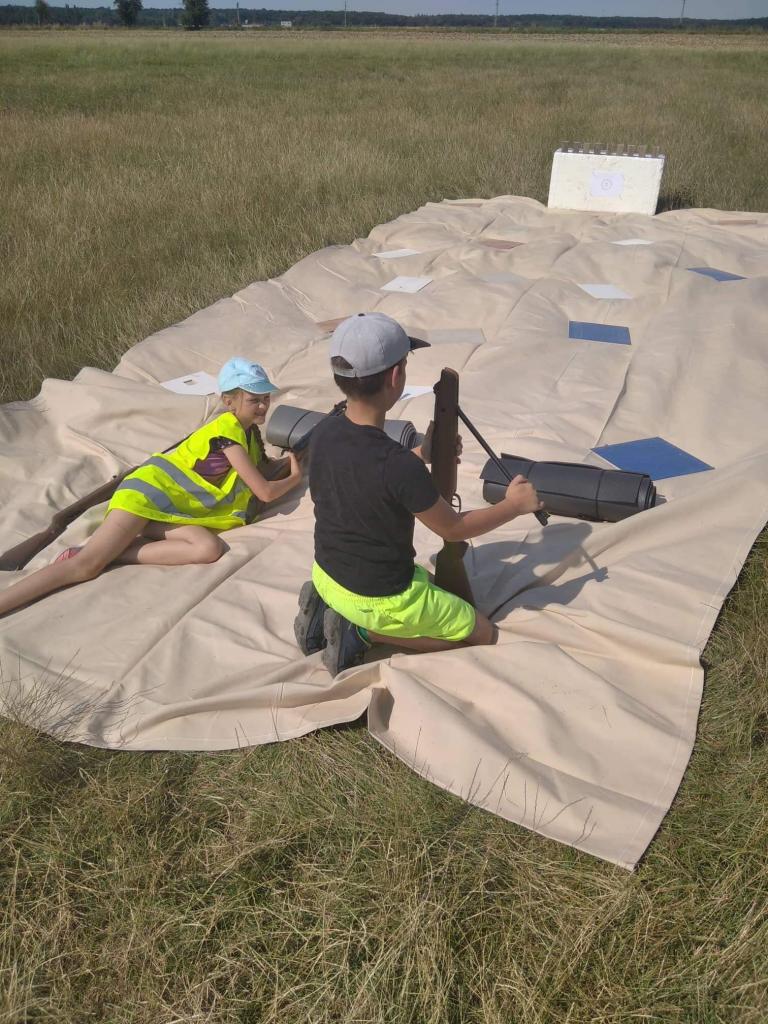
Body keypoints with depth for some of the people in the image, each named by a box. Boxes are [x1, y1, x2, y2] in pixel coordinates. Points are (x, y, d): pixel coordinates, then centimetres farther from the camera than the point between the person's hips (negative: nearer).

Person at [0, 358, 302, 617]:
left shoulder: (250, 433, 14)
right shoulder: (227, 427, -13)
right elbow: (265, 492, -14)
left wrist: (290, 459, 15)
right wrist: (296, 476, 3)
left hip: (179, 511, 7)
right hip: (155, 488, -7)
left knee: (209, 549, -25)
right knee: (85, 563, -22)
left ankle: (113, 554, -20)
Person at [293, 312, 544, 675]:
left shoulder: (322, 434, -11)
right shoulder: (401, 466, -32)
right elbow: (454, 529, -15)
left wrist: (420, 456, 9)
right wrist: (515, 504, -1)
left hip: (326, 575, 7)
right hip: (378, 598, -7)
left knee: (425, 579, 34)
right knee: (484, 634, 11)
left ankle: (327, 611, 13)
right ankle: (364, 632, -2)